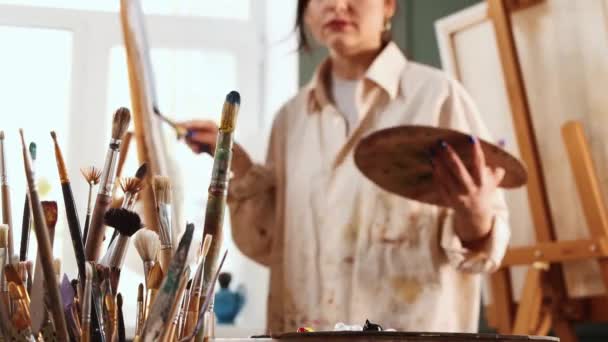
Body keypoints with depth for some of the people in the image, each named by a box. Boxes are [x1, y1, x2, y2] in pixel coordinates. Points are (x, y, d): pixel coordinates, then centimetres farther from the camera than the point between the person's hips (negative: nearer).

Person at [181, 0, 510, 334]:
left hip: (412, 330, -4)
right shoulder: (292, 116, 6)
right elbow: (274, 245, 10)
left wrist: (475, 219, -28)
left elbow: (482, 241, -8)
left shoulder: (438, 95, -9)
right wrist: (240, 170, -2)